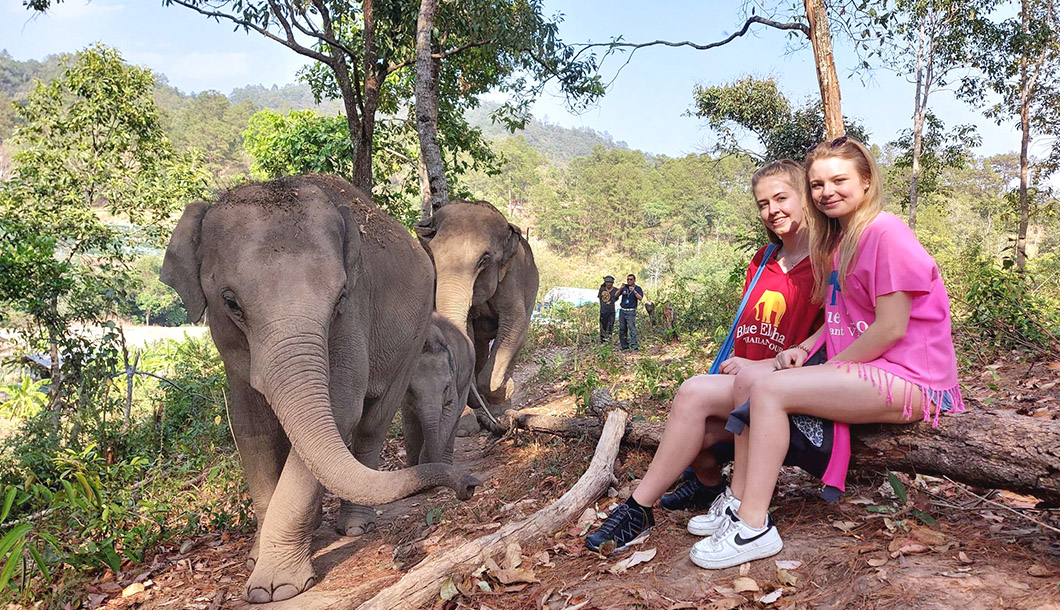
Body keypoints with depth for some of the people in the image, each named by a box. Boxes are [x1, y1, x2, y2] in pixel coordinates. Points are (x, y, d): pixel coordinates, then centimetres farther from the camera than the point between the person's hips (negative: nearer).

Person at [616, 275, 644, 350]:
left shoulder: (637, 288, 2)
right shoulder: (624, 287, 12)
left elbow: (640, 298, -12)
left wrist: (634, 291, -23)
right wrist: (620, 289, -12)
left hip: (631, 311, -5)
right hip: (622, 310, 5)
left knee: (632, 328, -14)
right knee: (622, 329, 7)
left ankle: (634, 345, -17)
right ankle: (624, 345, 15)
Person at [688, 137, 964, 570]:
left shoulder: (886, 233, -12)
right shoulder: (836, 241, 16)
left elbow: (891, 327, -17)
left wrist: (830, 367, -11)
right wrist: (804, 350, 0)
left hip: (905, 379, -9)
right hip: (859, 372, 9)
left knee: (770, 388, -24)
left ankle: (755, 528, -19)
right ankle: (739, 502, -1)